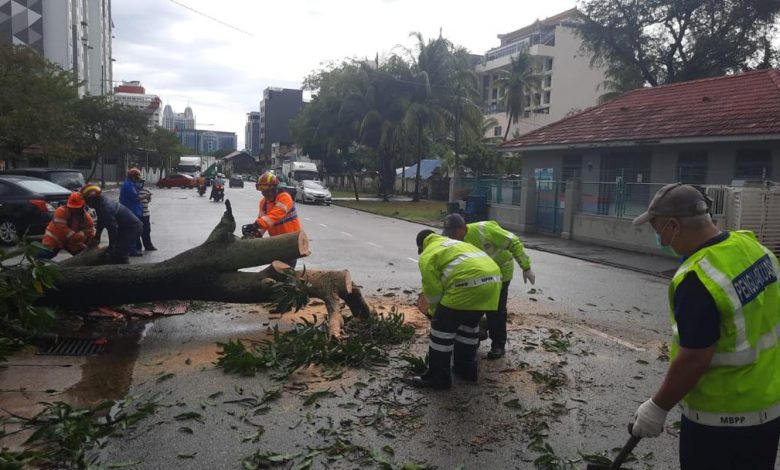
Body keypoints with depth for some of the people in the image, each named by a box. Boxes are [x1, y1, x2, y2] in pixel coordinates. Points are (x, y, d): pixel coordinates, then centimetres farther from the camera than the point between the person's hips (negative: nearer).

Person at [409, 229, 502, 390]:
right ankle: (466, 368, 36)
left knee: (442, 326, 5)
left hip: (469, 284, -8)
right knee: (469, 324, 26)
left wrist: (436, 313, 24)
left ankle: (438, 377, 11)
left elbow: (433, 291, 6)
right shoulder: (456, 244, 36)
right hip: (493, 280, 8)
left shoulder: (427, 256, 11)